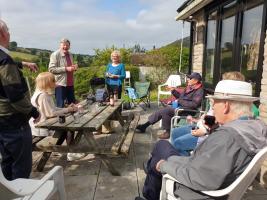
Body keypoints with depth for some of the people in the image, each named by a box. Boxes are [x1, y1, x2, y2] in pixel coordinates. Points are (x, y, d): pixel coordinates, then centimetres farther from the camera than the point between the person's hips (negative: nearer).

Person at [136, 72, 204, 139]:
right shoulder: (189, 87, 14)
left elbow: (194, 104, -26)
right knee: (162, 111, -3)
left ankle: (168, 132, -10)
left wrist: (180, 101, -18)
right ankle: (144, 126, 2)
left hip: (186, 111, -9)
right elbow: (180, 96, 23)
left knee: (166, 110, -25)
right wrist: (173, 90, 7)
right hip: (179, 106, 9)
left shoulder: (199, 91, -13)